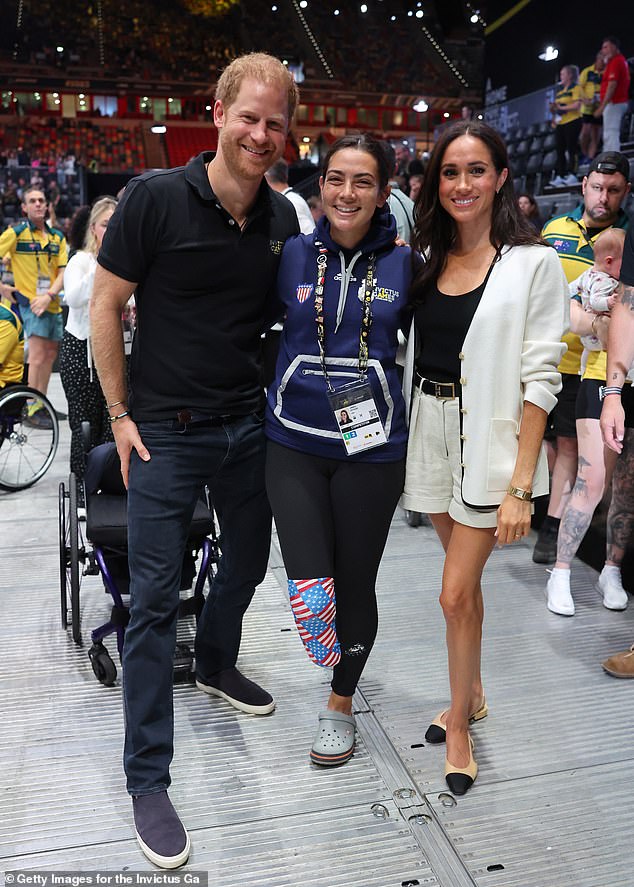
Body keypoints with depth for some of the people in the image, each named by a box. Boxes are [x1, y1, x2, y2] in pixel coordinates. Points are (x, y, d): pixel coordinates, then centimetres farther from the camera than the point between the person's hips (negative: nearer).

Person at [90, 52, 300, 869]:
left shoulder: (283, 218, 3)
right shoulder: (155, 197, -11)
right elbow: (106, 305, -7)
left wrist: (275, 397, 7)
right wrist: (120, 415, -8)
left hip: (247, 424, 5)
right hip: (164, 429, -5)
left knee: (248, 561, 20)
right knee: (154, 597, -1)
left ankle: (215, 666, 51)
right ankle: (147, 778, 14)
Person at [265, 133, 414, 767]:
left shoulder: (402, 263, 0)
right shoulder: (294, 255, 1)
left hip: (371, 447, 0)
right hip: (294, 442, 0)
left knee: (355, 582, 11)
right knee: (308, 586, -9)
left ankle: (341, 703, 35)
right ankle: (337, 655, 28)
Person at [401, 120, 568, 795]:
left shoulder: (533, 263, -8)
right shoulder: (426, 258, 7)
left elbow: (540, 379, -12)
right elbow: (410, 353, 11)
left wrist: (520, 486, -16)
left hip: (490, 437, -5)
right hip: (430, 433, 5)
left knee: (456, 594, -2)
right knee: (464, 580, 19)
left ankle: (459, 723, 23)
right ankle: (472, 695, 40)